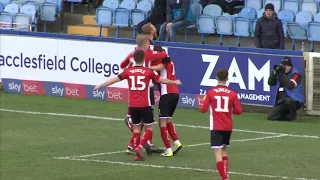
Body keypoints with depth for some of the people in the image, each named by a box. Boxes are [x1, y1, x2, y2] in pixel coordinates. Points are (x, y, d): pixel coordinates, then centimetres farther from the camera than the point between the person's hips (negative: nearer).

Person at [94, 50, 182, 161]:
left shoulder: (128, 72, 3)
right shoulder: (149, 72, -2)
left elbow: (113, 80, 8)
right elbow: (162, 80, 9)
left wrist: (100, 86, 21)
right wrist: (175, 82, 27)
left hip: (133, 105, 3)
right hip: (145, 105, -3)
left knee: (136, 128, 13)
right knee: (149, 128, 7)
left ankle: (137, 153, 8)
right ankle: (140, 146, -14)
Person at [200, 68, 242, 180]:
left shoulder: (211, 92, -6)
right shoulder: (232, 94, -2)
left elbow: (203, 109, -6)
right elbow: (239, 111, -4)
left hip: (216, 128, -3)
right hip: (228, 128, 3)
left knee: (218, 153, -7)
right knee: (223, 150, 24)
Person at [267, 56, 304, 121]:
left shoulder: (295, 74, -9)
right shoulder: (281, 72, 11)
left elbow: (290, 86, -24)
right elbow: (270, 83, 5)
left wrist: (282, 74, -21)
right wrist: (275, 72, -8)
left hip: (295, 100, -6)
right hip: (281, 101, 6)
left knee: (288, 101, -42)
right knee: (270, 117, -10)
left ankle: (292, 115, -11)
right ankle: (288, 116, 14)